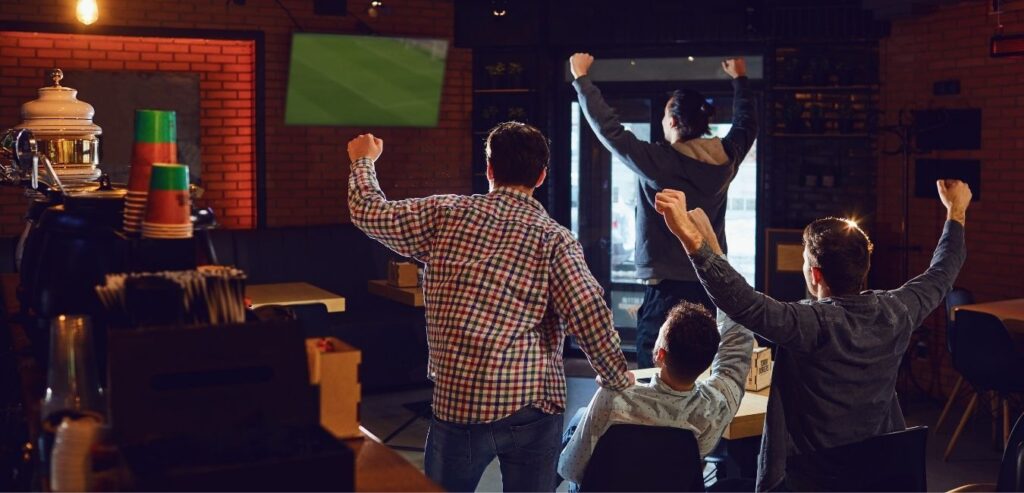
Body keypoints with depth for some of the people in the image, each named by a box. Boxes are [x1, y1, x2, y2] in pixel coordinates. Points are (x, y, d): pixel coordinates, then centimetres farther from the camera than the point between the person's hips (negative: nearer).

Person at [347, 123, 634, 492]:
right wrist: (618, 379, 3)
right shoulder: (554, 238, -2)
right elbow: (589, 313, -12)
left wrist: (363, 160, 32)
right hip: (535, 406, 0)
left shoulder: (445, 214, 2)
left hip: (458, 403, 0)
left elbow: (369, 213, 13)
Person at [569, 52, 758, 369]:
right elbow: (746, 124, 24)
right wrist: (740, 79, 39)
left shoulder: (659, 161, -13)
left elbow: (608, 128, -8)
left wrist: (581, 77, 3)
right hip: (713, 289, 6)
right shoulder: (725, 158, 3)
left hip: (668, 291, -6)